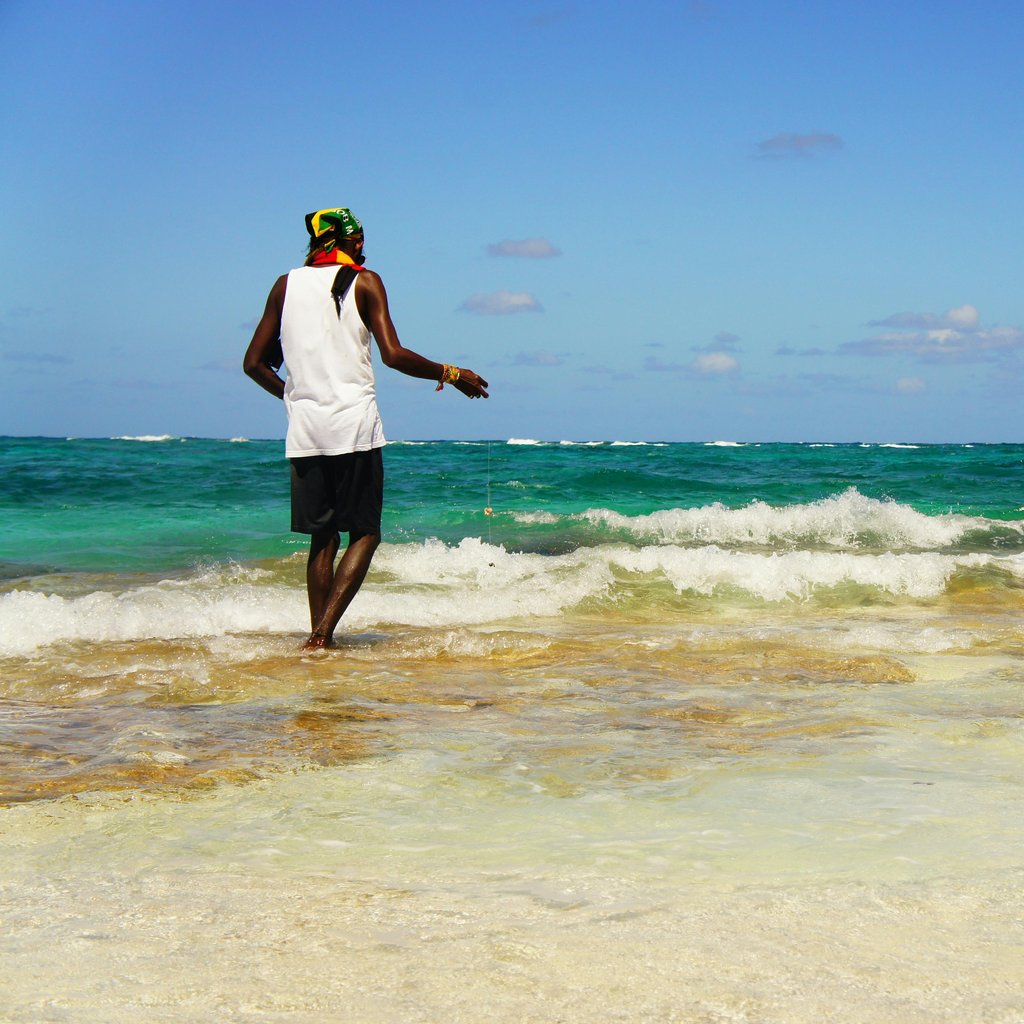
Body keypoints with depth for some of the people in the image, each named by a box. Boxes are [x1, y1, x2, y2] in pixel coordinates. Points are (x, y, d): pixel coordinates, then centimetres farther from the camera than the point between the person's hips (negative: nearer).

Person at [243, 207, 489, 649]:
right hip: (354, 424, -4)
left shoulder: (286, 285, 11)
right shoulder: (364, 282, 1)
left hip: (304, 430, 4)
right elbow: (394, 355, -10)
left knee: (322, 537, 12)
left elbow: (254, 363, 12)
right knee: (365, 533, 3)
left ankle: (318, 637, 6)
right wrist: (451, 375, 3)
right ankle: (324, 628, -13)